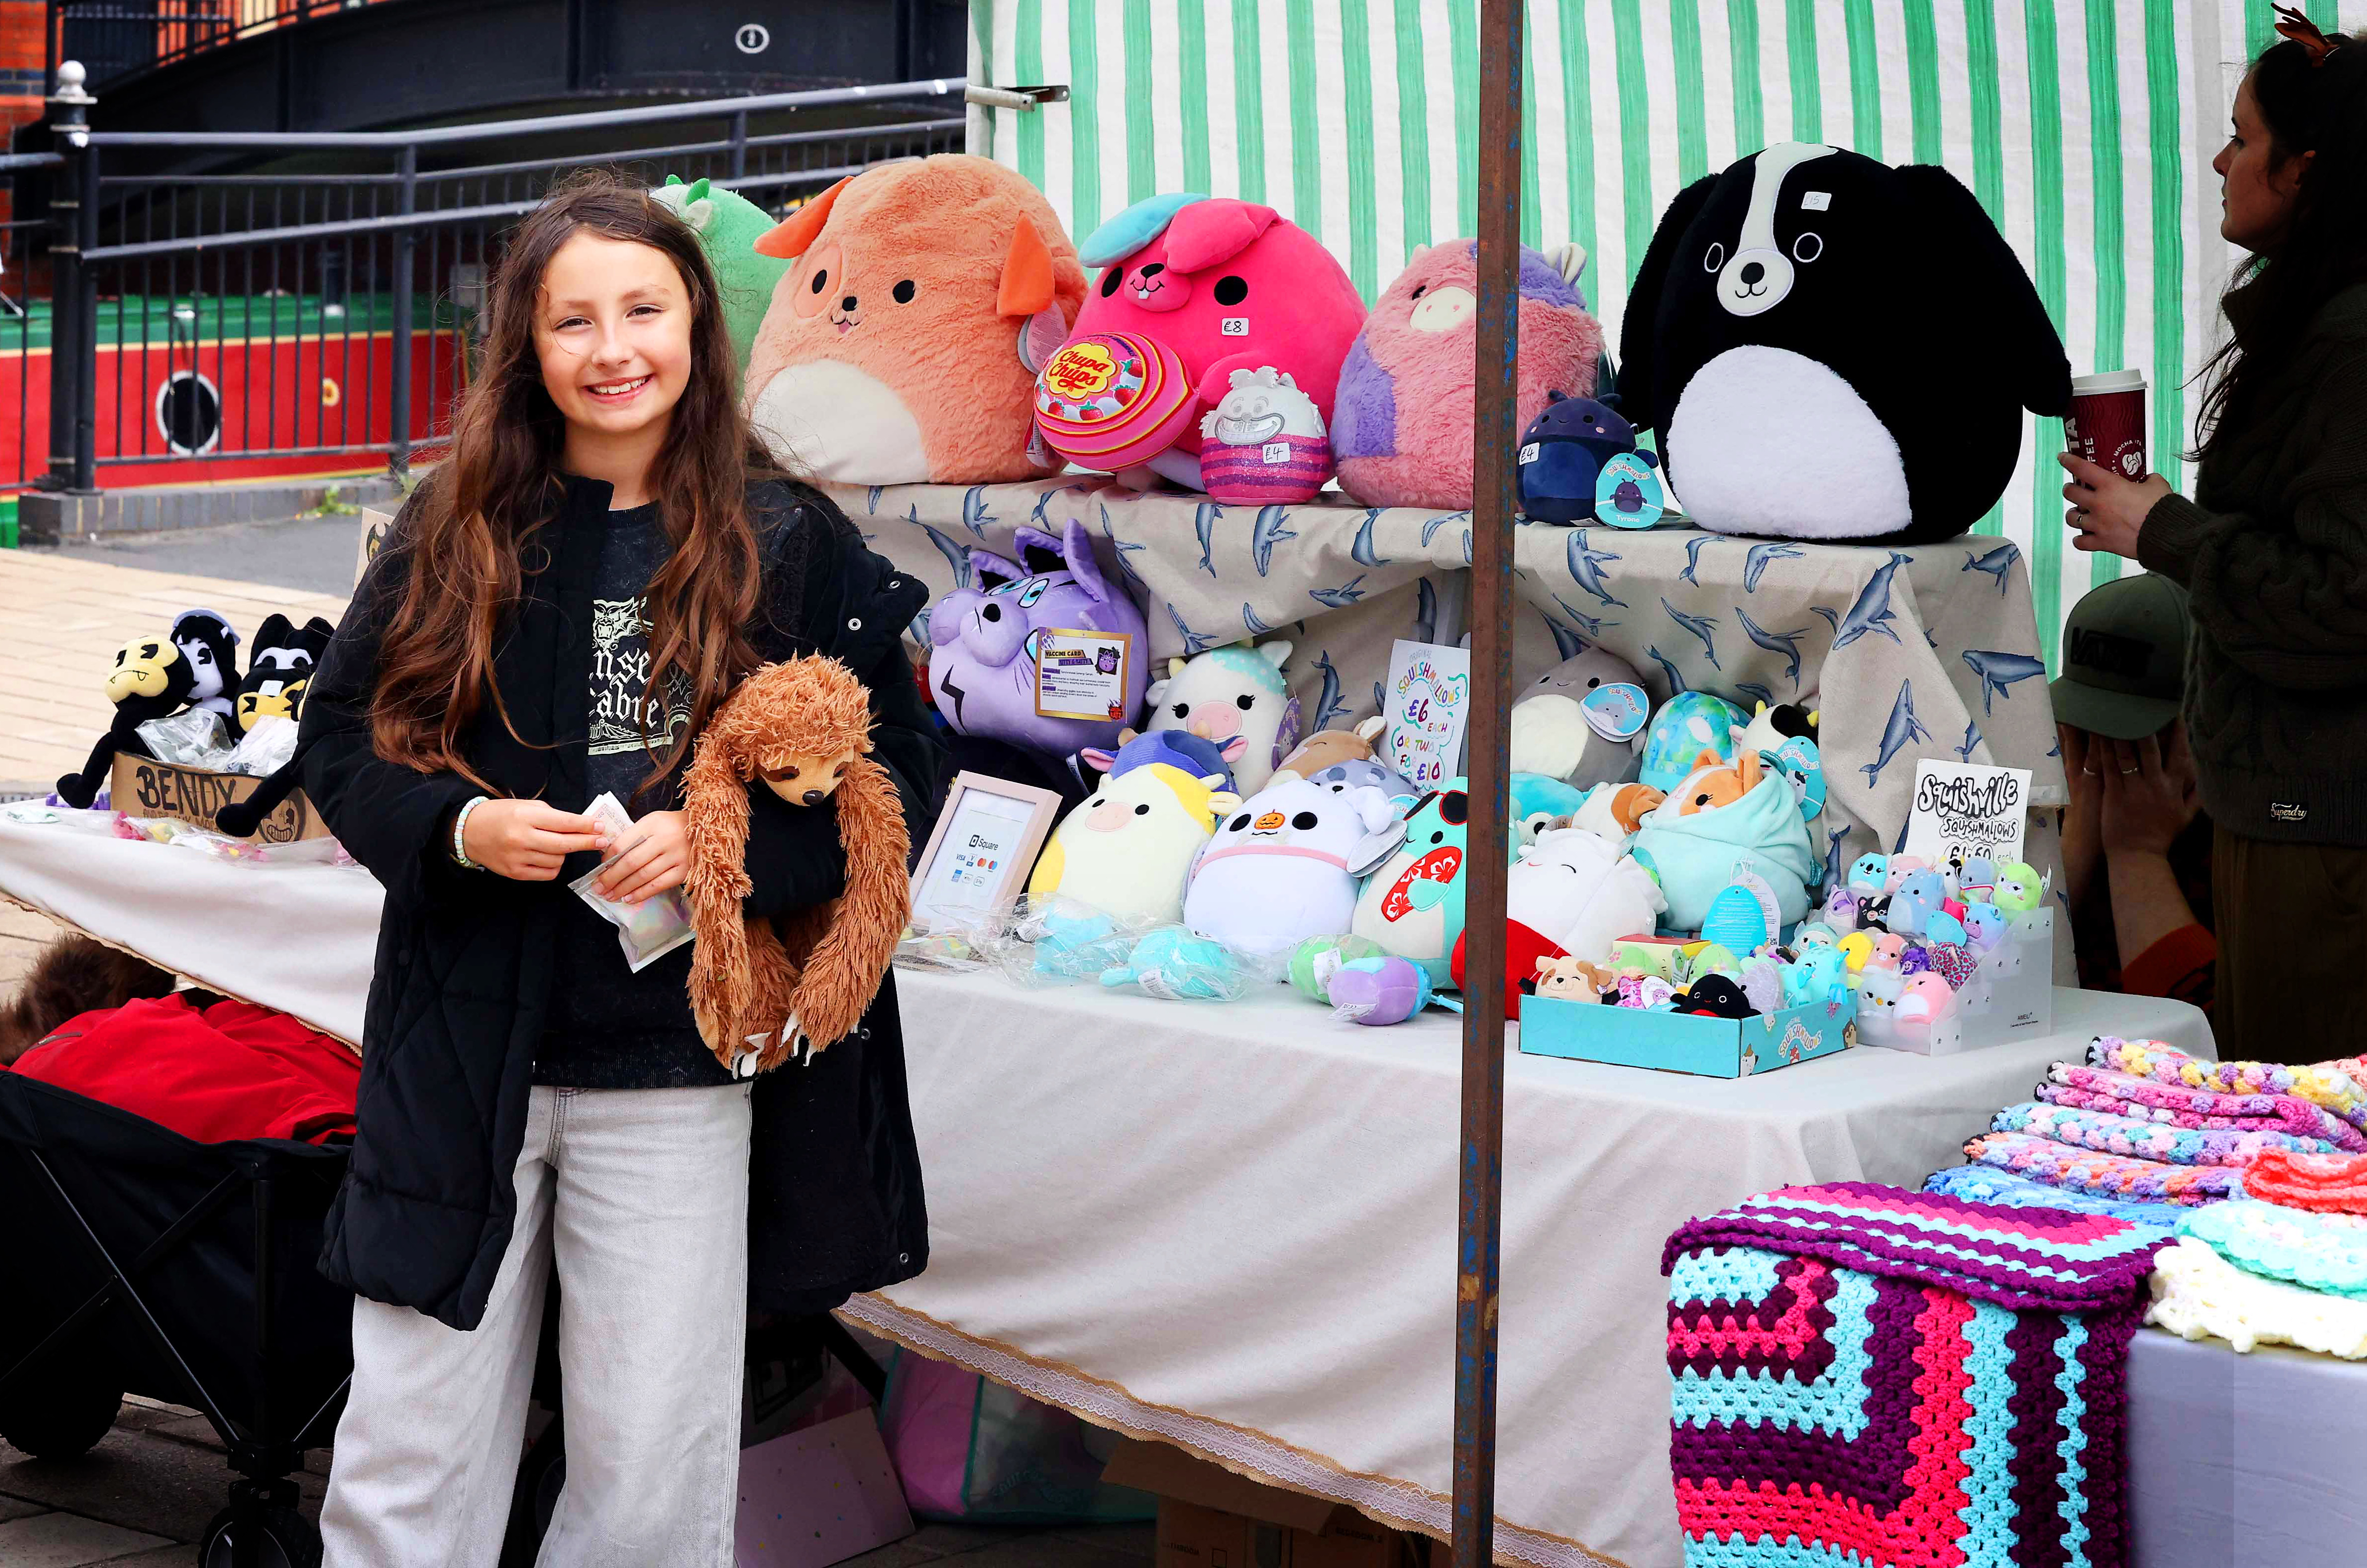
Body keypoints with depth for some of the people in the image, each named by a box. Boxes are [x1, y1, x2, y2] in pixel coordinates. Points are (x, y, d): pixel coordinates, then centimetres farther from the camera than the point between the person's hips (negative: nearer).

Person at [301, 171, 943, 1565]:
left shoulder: (791, 547, 0)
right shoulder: (456, 533, 5)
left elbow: (899, 773, 1)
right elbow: (341, 735, 10)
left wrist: (729, 842, -15)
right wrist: (457, 827, -10)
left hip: (677, 1077, -1)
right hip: (464, 1052, 2)